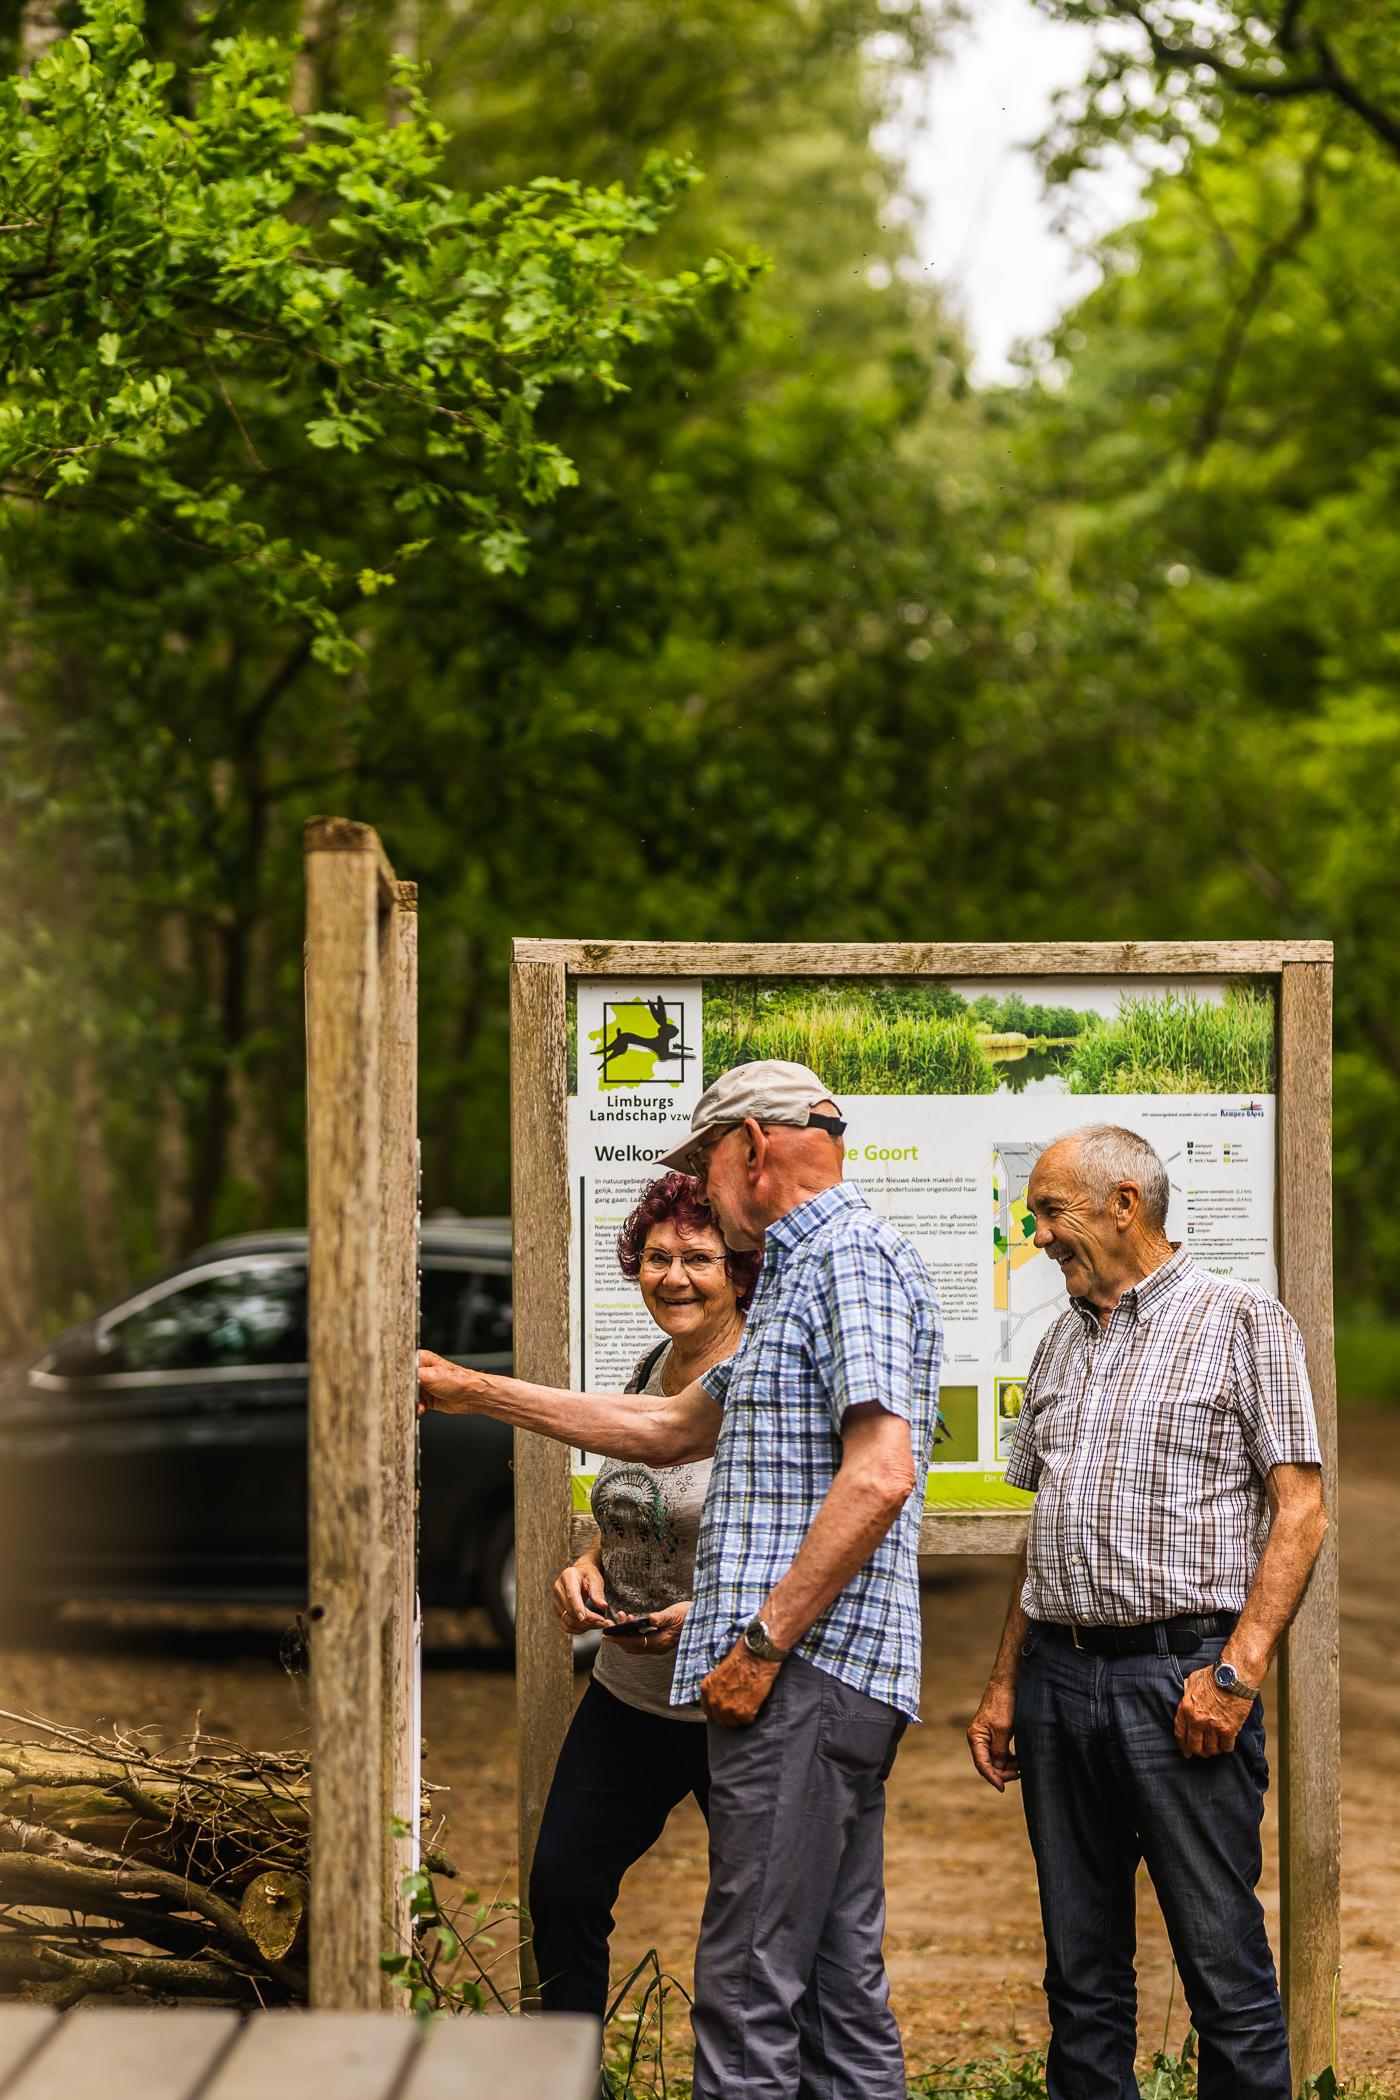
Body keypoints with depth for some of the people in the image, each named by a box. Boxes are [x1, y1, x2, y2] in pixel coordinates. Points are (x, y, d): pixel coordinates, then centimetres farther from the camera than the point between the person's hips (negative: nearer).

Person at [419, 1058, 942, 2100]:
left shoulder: (853, 1256, -9)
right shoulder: (802, 1271, 24)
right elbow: (669, 1430, 32)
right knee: (839, 1983, 10)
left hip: (806, 1671, -10)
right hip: (822, 1676, 10)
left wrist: (761, 1642, -19)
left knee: (749, 1988, -11)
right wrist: (477, 1391, 32)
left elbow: (879, 1476, -21)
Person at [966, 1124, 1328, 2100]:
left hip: (1179, 1675, -6)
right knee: (1082, 1970, 10)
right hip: (1059, 1677, 6)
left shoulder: (1243, 1321, -2)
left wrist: (1237, 1670, -17)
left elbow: (1300, 1508, -8)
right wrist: (1005, 1683, 14)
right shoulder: (1063, 1342, 18)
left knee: (1225, 1969, -5)